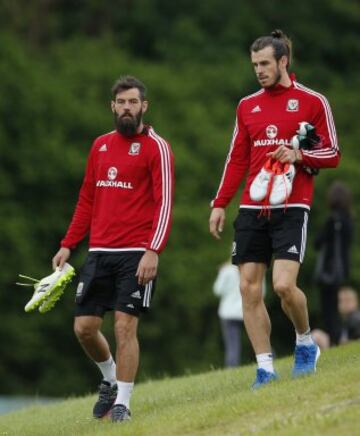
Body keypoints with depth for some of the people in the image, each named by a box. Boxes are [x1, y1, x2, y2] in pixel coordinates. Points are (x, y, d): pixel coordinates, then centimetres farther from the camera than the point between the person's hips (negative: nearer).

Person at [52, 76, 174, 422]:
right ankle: (111, 380, 28)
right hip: (99, 252, 6)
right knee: (84, 327, 3)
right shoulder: (100, 146, 14)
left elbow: (164, 202, -10)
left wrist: (153, 251, -20)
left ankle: (122, 403, -2)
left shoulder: (156, 147, -3)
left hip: (136, 254, -6)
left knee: (125, 326, -10)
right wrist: (68, 245, 13)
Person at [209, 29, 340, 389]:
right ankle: (265, 367, 4)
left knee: (284, 285, -18)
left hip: (291, 208, -5)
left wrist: (298, 155, -16)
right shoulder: (247, 106, 14)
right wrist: (220, 204, 11)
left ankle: (305, 342, 10)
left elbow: (332, 154, 1)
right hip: (252, 210, 5)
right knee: (249, 289, -3)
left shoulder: (312, 102, 1)